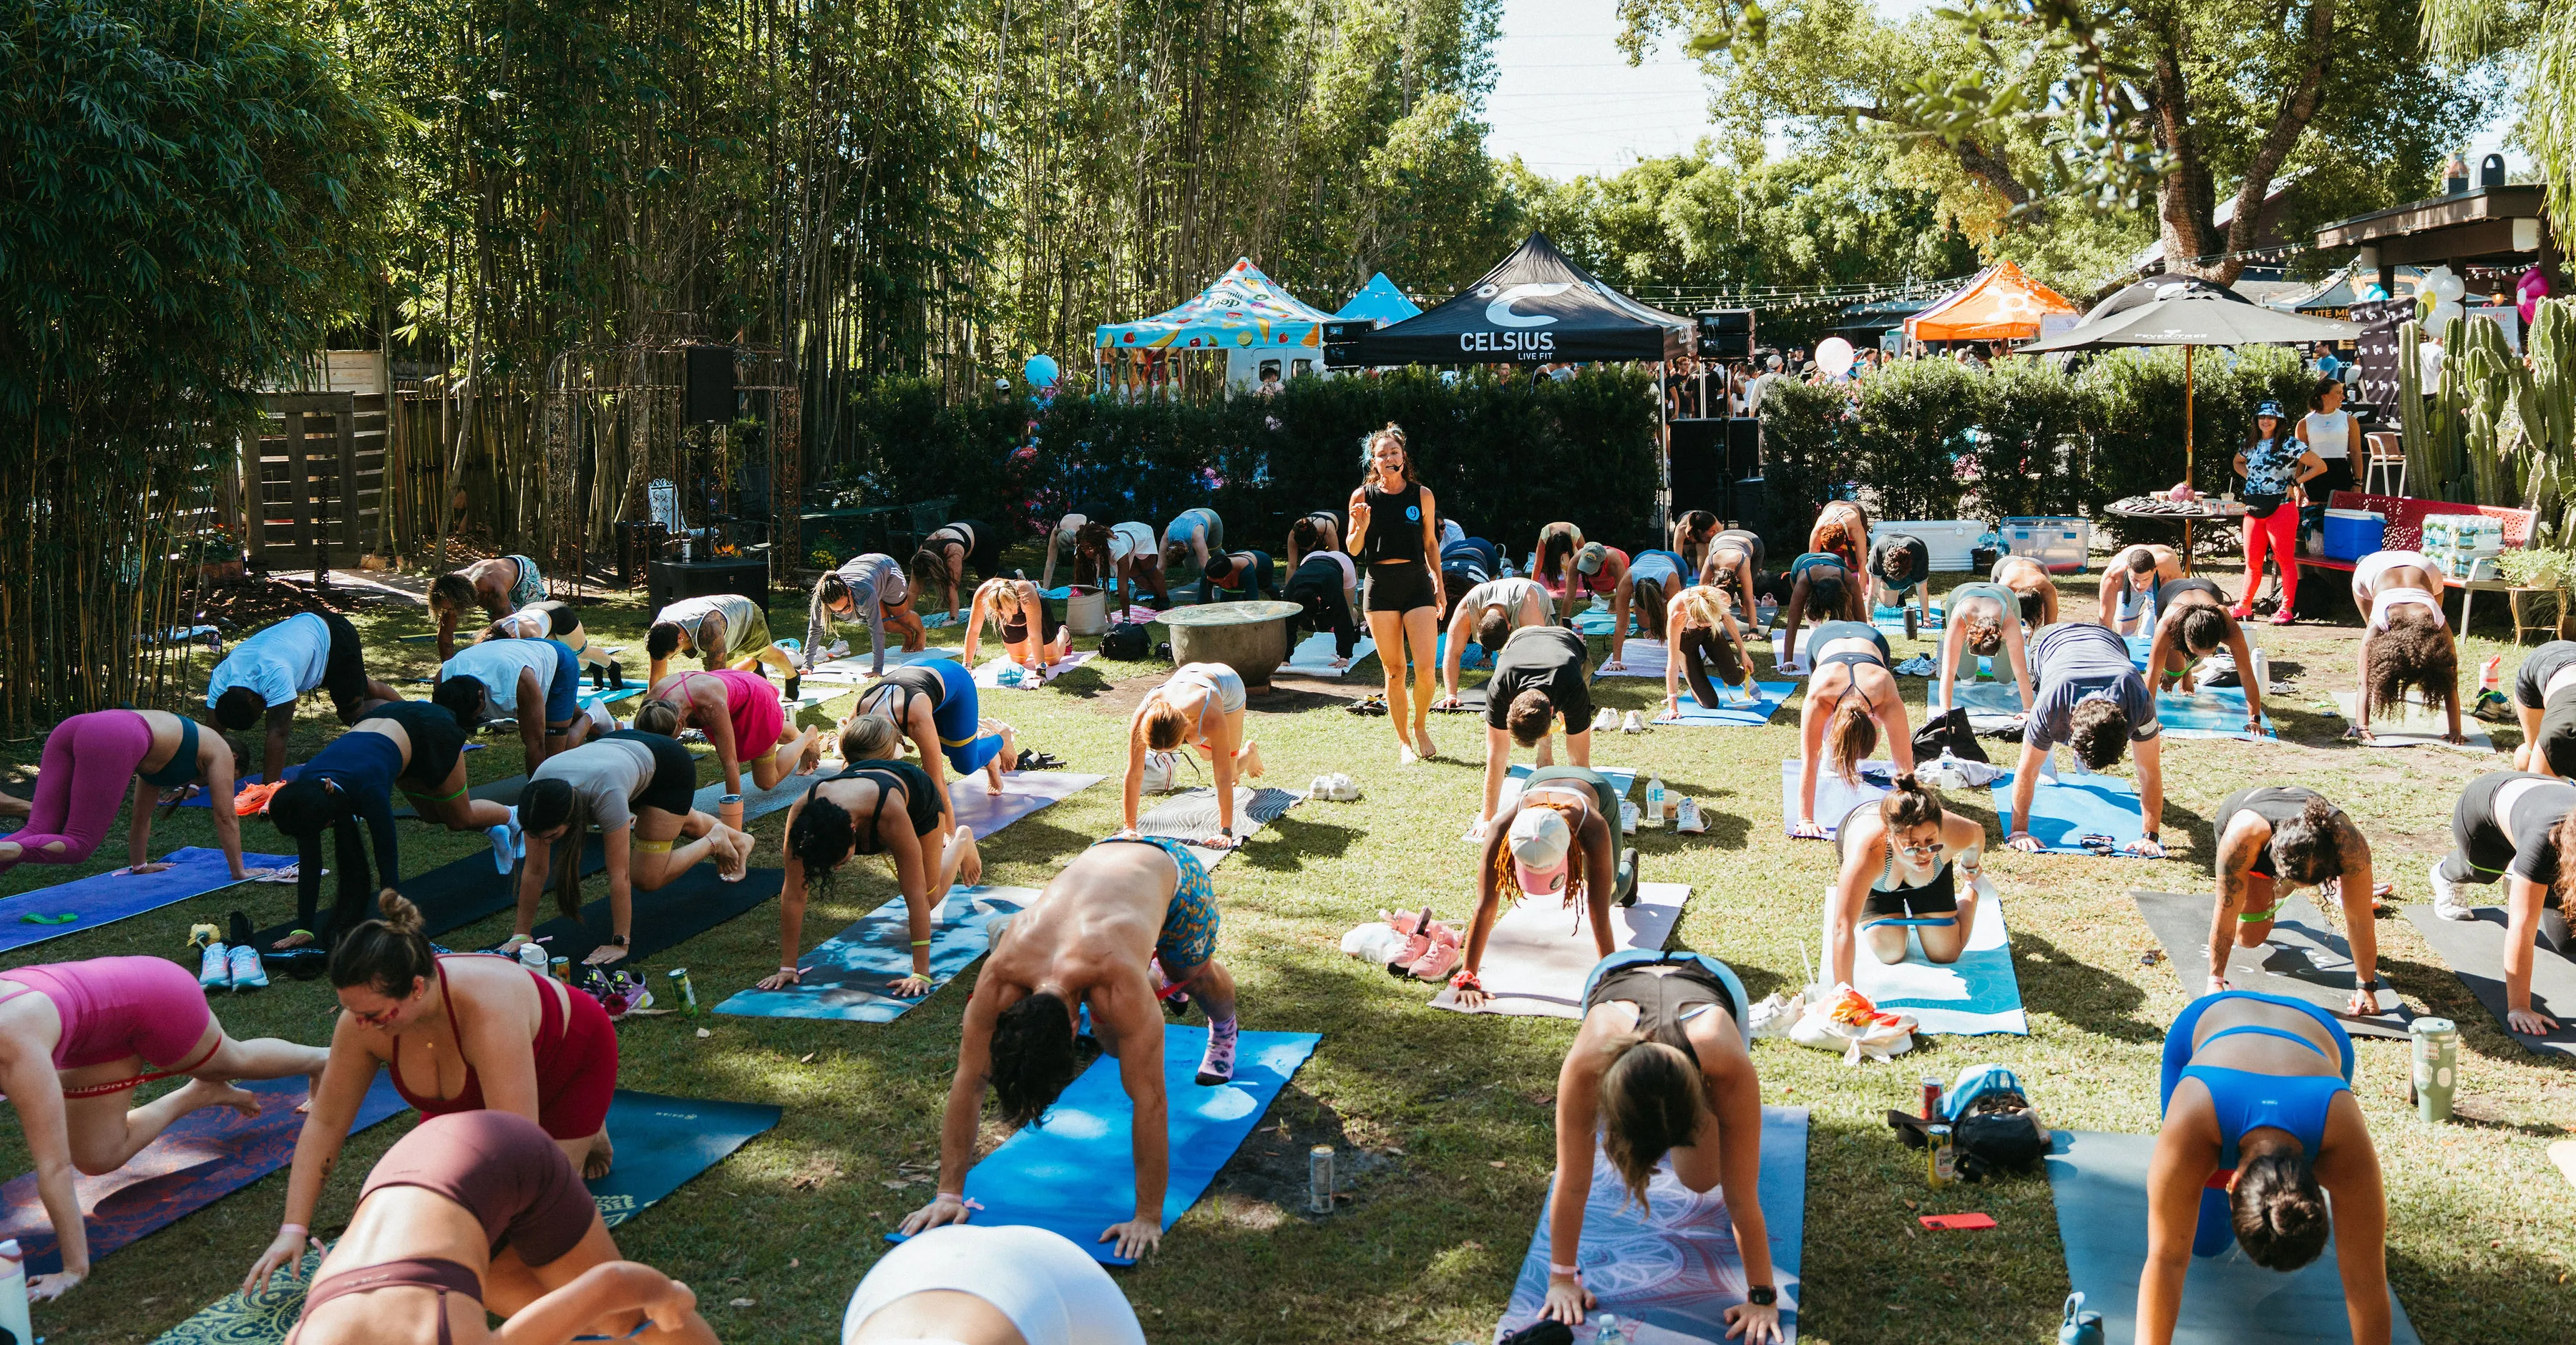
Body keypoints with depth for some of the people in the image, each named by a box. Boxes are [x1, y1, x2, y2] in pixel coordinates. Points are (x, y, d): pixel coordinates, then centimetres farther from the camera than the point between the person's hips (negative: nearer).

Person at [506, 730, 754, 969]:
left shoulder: (606, 795, -47)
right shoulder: (537, 794, -32)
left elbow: (620, 875, -41)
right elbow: (534, 870, -22)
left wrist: (620, 943, -36)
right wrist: (521, 934, -19)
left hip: (670, 765, -6)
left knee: (647, 878, -10)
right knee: (687, 823, 33)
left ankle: (715, 841, 15)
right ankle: (739, 840, 64)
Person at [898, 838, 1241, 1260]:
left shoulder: (1119, 983, -48)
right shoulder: (998, 977, -37)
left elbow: (1150, 1102, -43)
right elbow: (969, 1081, -28)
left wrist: (1148, 1218, -40)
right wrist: (949, 1194, -27)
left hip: (1169, 867, -3)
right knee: (1114, 1046, 10)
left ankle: (1224, 1028, 56)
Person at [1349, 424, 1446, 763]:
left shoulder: (1422, 495, 3)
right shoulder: (1362, 497, 2)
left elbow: (1431, 544, 13)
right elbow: (1353, 549, 7)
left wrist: (1439, 585, 9)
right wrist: (1362, 527, -13)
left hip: (1417, 583, 0)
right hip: (1380, 585, 0)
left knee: (1426, 668, -9)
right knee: (1394, 671, 4)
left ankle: (1420, 726, 17)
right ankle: (1403, 741, 17)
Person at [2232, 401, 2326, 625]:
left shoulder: (2289, 444, -5)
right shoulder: (2250, 444, 12)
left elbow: (2320, 466, -7)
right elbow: (2238, 462, 33)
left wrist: (2294, 483, -7)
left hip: (2280, 508, -6)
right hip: (2253, 509, 6)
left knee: (2285, 560, -3)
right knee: (2252, 561, 10)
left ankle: (2287, 609, 1)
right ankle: (2244, 606, 17)